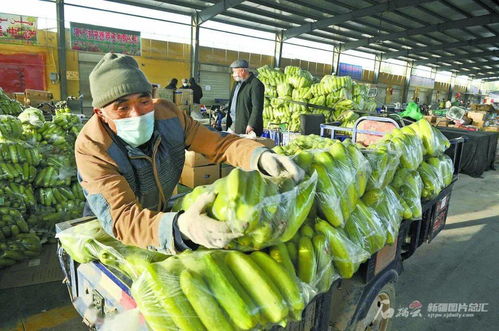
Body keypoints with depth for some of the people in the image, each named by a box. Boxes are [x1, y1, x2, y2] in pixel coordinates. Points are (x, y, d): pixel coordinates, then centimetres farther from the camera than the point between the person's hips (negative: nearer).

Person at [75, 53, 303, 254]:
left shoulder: (166, 113, -18)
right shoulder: (90, 148, -28)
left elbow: (218, 143, -13)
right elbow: (120, 218, -39)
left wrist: (262, 157, -33)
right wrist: (180, 227, -59)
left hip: (162, 213, 2)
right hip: (108, 234, -2)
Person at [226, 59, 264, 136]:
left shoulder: (255, 84, -13)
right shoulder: (238, 82, 16)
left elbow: (257, 107, -19)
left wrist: (251, 125, -21)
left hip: (245, 126, -9)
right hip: (233, 124, 9)